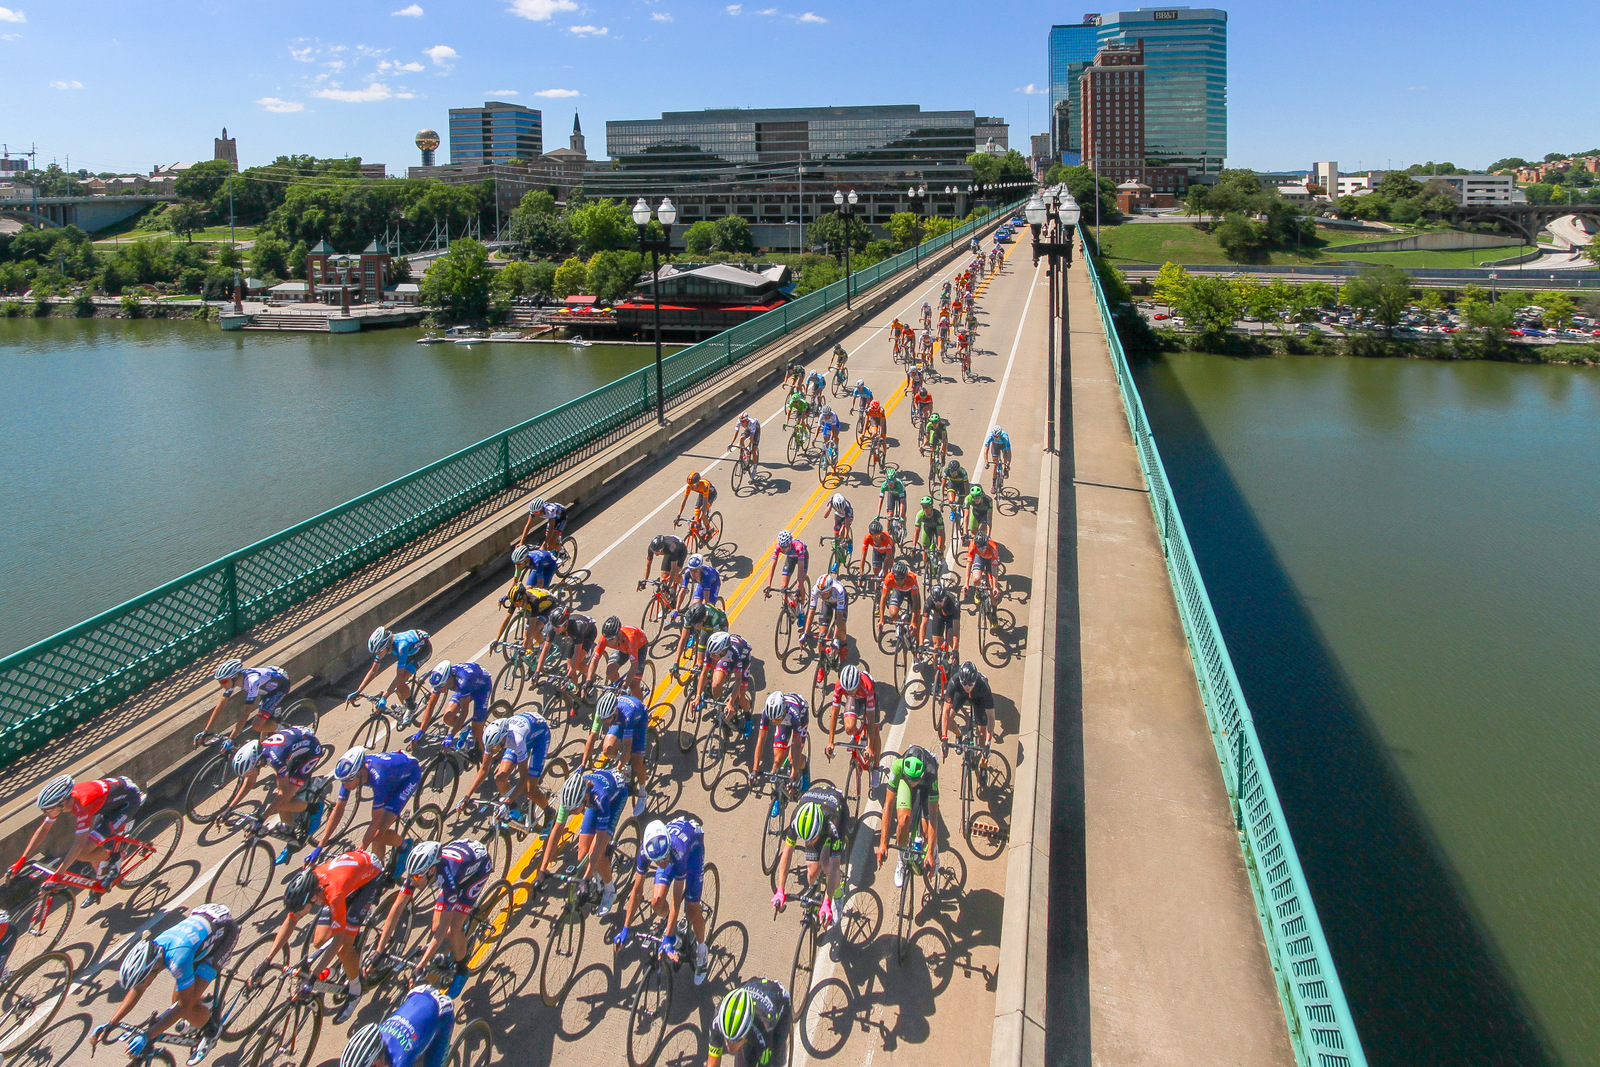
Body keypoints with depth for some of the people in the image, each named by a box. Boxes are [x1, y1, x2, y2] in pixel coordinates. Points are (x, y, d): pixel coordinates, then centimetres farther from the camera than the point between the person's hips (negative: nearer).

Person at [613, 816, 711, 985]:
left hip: (693, 843, -3)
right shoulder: (646, 850, -35)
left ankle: (701, 950, 19)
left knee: (692, 909, -7)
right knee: (657, 902, -13)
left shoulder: (678, 852, -45)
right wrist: (625, 929, -21)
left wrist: (668, 939, -36)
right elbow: (637, 890, -22)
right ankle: (672, 926, 21)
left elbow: (676, 899, -37)